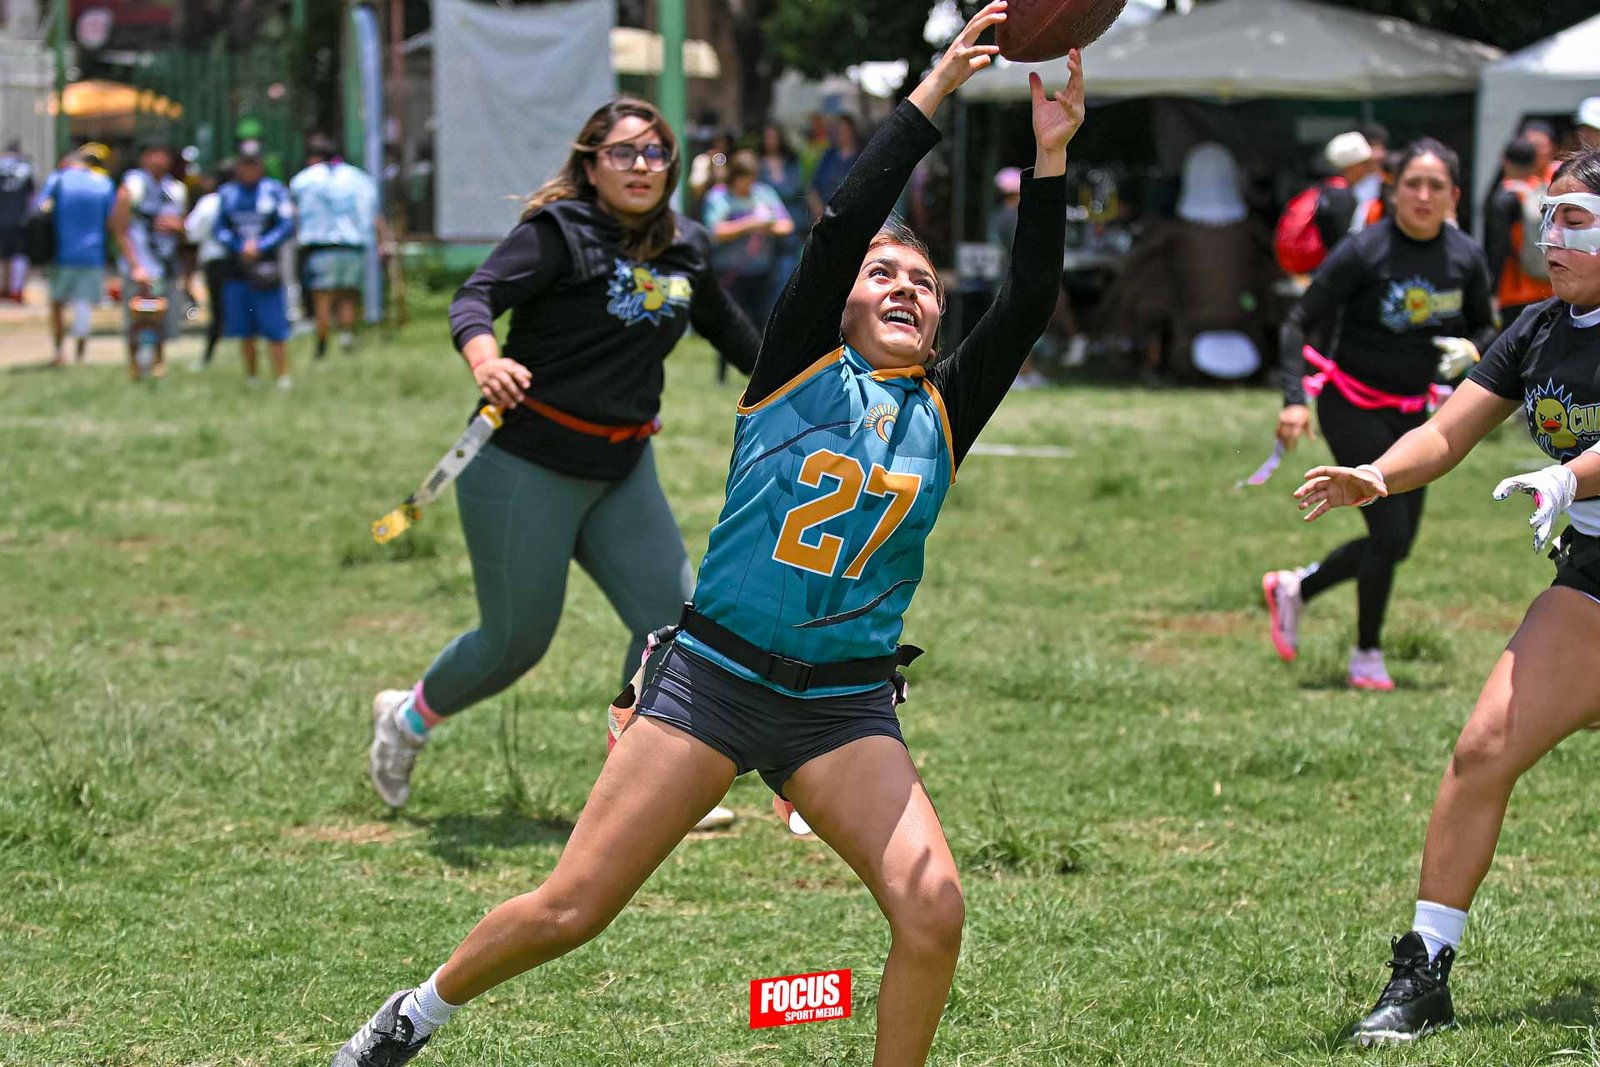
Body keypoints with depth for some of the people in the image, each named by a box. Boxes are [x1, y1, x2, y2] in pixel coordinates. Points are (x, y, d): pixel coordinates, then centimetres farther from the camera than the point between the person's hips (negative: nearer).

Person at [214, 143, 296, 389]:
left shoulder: (274, 190, 0)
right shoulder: (227, 193, 9)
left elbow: (287, 226, -3)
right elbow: (219, 228, 7)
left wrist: (260, 246, -13)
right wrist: (240, 247, -9)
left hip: (267, 265, -3)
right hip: (236, 269, 3)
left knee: (275, 328, -7)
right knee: (245, 330, 6)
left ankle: (283, 377, -3)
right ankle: (251, 377, 17)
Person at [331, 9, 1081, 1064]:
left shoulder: (945, 414, 10)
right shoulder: (800, 367, 3)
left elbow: (1029, 306, -2)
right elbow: (842, 223, -9)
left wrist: (1051, 156, -8)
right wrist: (933, 94, -12)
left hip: (842, 707, 2)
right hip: (714, 671, -2)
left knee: (934, 906, -19)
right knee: (569, 909, -3)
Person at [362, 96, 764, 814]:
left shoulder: (687, 248, 8)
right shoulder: (560, 233, -12)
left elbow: (722, 322, 27)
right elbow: (475, 296, -23)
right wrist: (484, 358, -43)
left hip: (621, 471, 6)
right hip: (526, 466, -6)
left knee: (674, 615, -7)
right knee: (516, 641, -1)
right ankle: (406, 717, 28)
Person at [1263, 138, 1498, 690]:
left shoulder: (1467, 256, -4)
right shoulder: (1363, 252, -18)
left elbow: (1486, 327, 9)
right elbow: (1299, 322, -13)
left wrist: (1471, 349, -15)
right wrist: (1294, 400, -24)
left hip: (1410, 414, 6)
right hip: (1353, 408, -6)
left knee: (1397, 544, 8)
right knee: (1390, 533, -11)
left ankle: (1294, 587, 32)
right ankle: (1367, 655, 10)